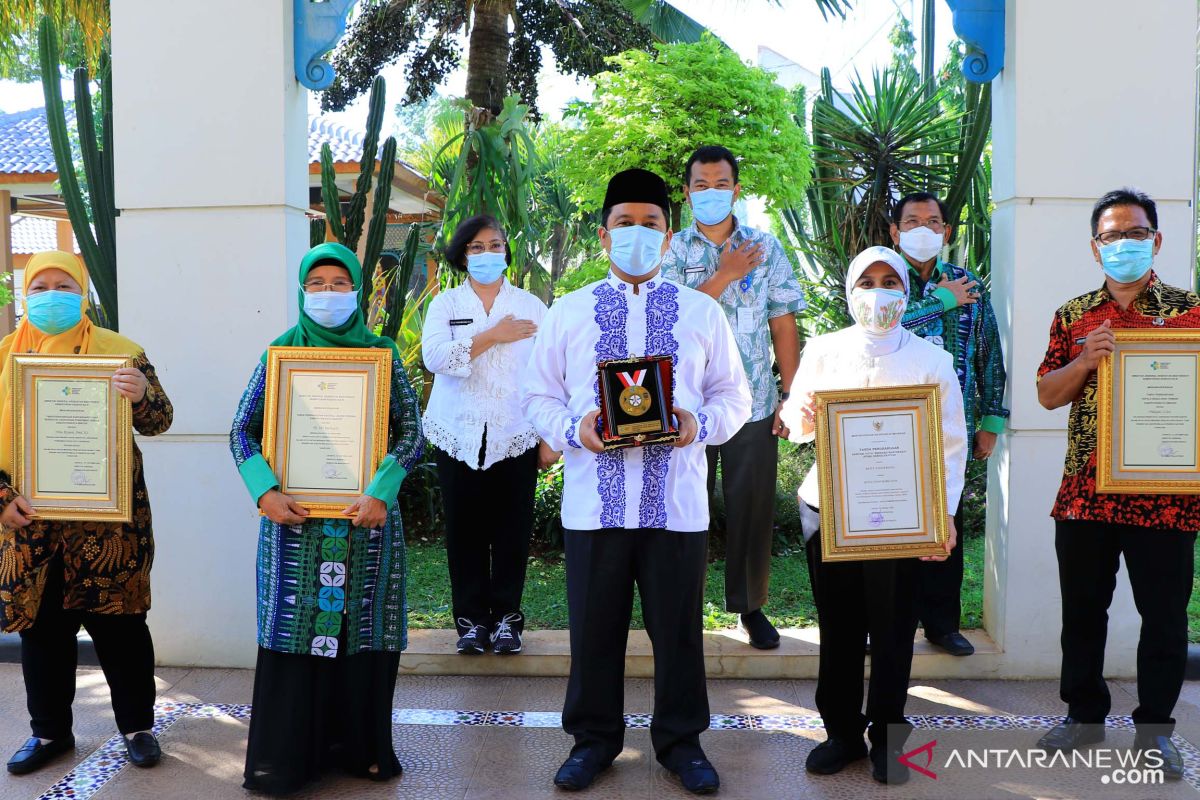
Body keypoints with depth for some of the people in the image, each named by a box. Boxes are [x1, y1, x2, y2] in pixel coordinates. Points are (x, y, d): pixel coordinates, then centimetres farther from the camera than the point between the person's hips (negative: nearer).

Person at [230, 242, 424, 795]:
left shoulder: (382, 353, 3)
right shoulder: (281, 351, 5)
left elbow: (410, 433, -1)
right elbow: (243, 431, 4)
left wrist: (382, 493, -15)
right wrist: (265, 491, -11)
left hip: (366, 516, 0)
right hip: (294, 518, 0)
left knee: (362, 628, 6)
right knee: (293, 626, 3)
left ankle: (360, 747, 21)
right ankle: (286, 755, 17)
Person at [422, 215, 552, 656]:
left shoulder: (531, 305, 9)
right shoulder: (445, 304, 9)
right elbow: (434, 357, -10)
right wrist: (492, 336, -11)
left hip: (516, 437, 0)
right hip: (460, 437, 0)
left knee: (512, 530, 1)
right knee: (465, 530, 2)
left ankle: (506, 616, 15)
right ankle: (471, 619, 14)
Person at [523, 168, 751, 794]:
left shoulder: (701, 312, 8)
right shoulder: (567, 312, 8)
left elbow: (733, 394, 9)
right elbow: (539, 396, 8)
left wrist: (700, 423, -12)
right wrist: (572, 429, -12)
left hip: (676, 500, 0)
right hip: (593, 500, 0)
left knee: (679, 627, 9)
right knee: (593, 628, 10)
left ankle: (681, 741, 28)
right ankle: (593, 738, 29)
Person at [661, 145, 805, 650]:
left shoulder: (766, 248, 6)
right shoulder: (673, 250, 3)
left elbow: (783, 326, 6)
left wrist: (792, 394, 0)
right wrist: (726, 275, -12)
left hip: (754, 405, 1)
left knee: (752, 507, 6)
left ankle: (750, 605, 22)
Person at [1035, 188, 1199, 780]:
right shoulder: (1074, 316, 8)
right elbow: (1048, 395, 6)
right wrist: (1085, 360, -11)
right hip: (1084, 492, 2)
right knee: (1082, 609, 12)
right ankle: (1084, 714, 29)